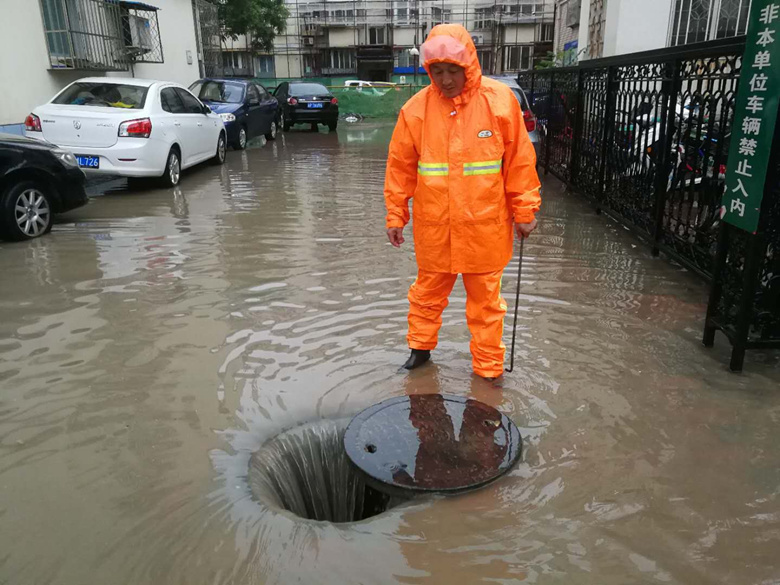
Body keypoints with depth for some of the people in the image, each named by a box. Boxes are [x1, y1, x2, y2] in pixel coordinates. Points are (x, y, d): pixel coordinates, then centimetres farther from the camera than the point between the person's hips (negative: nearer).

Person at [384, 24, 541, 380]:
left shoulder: (500, 99, -7)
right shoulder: (416, 108, -4)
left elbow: (520, 161, -2)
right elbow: (400, 167, 3)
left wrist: (524, 212, 0)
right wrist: (395, 216, 4)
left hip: (484, 226, -1)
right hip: (433, 227, 1)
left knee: (486, 300, 11)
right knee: (428, 292, 17)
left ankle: (488, 368, 26)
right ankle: (420, 346, 39)